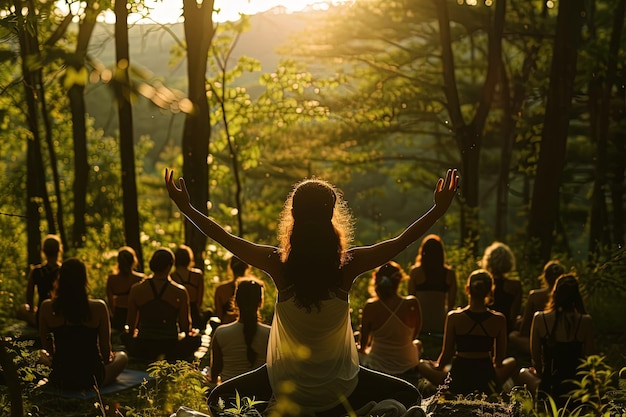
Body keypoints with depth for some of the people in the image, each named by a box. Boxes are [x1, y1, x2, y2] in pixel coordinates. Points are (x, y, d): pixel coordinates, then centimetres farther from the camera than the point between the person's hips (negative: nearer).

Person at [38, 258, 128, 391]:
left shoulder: (47, 308, -12)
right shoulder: (98, 307, -18)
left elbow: (48, 350, 1)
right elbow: (106, 351, -8)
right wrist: (106, 358, 15)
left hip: (60, 380, 2)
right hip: (91, 379, -2)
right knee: (122, 356, 30)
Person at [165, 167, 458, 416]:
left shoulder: (279, 265, -17)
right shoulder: (348, 266, -17)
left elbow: (226, 239, -5)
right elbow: (401, 241, -7)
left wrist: (185, 207, 6)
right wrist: (439, 210, 2)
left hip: (284, 388, 1)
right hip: (339, 391, 0)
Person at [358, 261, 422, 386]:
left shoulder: (370, 307, -15)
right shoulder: (412, 304, -14)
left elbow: (363, 345, -4)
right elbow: (414, 336, 4)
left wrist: (362, 349, 18)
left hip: (378, 366, 0)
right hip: (407, 366, 1)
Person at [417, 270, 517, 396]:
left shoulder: (454, 317, -12)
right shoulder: (499, 319, -8)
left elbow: (446, 354, -4)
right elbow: (499, 358, 3)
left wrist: (438, 366, 19)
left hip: (458, 381, -2)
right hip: (487, 381, 2)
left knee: (422, 364, 24)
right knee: (512, 362, 33)